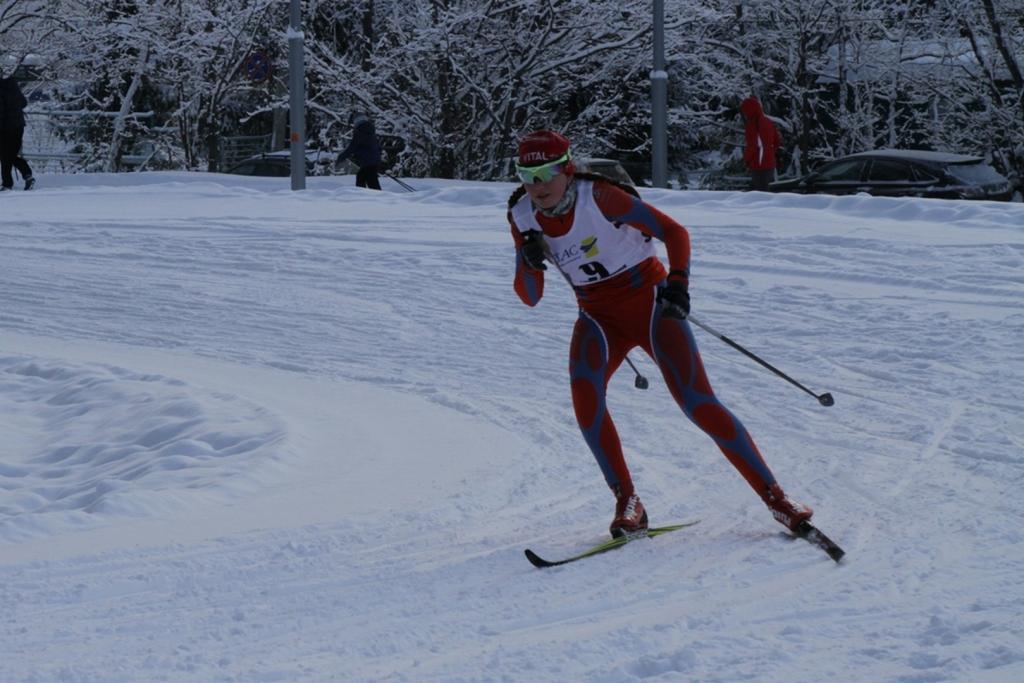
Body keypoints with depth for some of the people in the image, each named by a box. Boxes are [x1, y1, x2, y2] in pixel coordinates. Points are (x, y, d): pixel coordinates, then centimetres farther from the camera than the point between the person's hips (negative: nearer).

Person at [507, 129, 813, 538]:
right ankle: (627, 503, -15)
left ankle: (775, 498, -7)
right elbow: (530, 297, -1)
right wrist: (530, 261, -22)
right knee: (583, 391, -26)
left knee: (697, 402, -16)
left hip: (649, 302, -4)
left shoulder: (597, 196, -19)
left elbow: (674, 232, -13)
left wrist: (677, 282, -29)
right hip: (599, 317, 4)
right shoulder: (522, 215, -5)